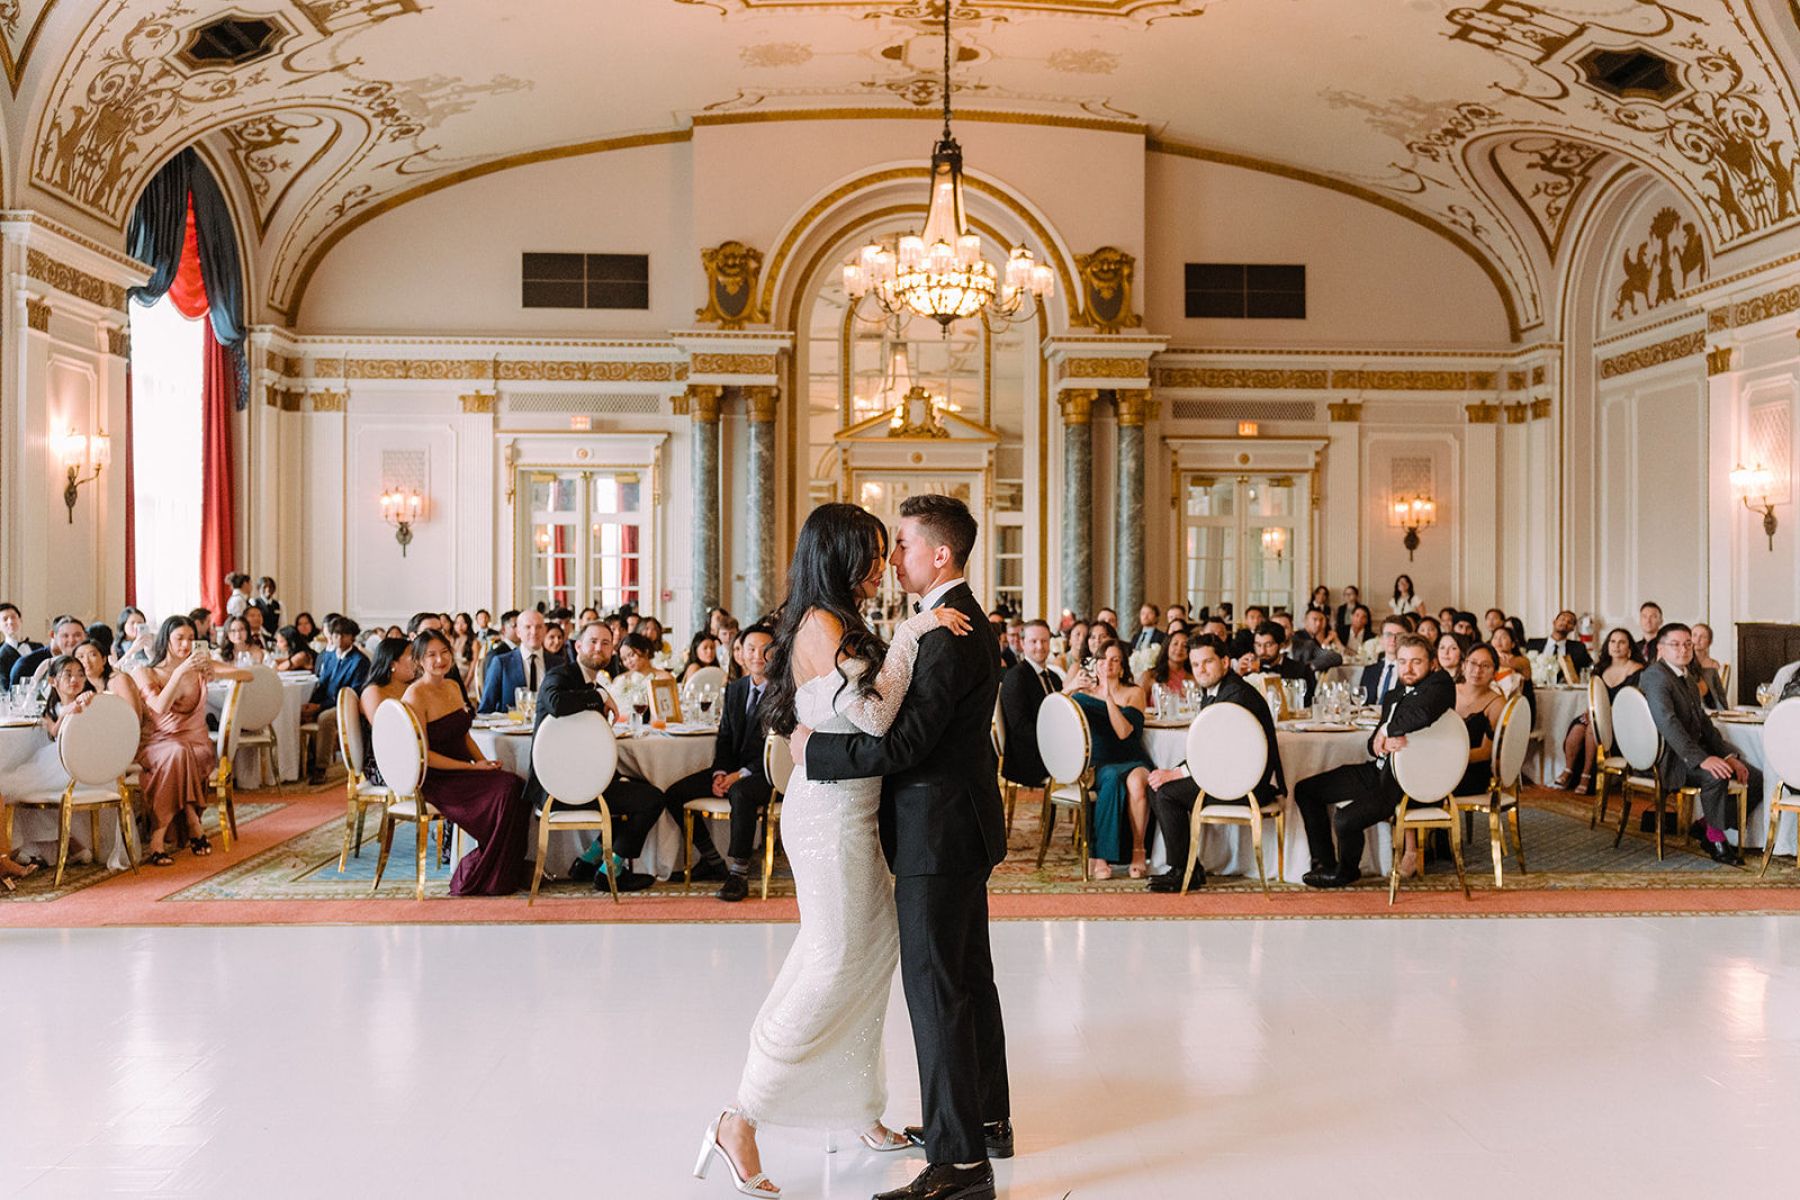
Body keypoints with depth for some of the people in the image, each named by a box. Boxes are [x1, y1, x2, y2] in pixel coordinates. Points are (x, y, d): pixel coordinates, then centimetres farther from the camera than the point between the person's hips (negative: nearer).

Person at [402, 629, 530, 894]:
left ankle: (511, 871, -8)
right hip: (435, 780, -7)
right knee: (506, 789, -25)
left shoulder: (453, 687, 11)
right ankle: (477, 879, -11)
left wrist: (485, 761, 0)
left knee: (519, 788, -18)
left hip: (462, 771, 7)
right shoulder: (416, 696, -13)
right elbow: (423, 754, -15)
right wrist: (472, 767, -17)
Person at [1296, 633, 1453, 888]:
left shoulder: (1441, 684, -8)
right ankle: (1325, 864, 14)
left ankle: (1346, 871, 6)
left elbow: (1423, 714, -32)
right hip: (1380, 771, 9)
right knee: (1306, 790, 7)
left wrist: (1387, 730, -15)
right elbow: (1373, 743, 13)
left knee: (1345, 819, -26)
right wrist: (1384, 742, -12)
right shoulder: (1393, 695, 18)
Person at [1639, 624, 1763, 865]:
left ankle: (1705, 825, 7)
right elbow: (1666, 721, -26)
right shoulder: (1655, 676, -14)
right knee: (1715, 776, -34)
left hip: (1693, 750, 10)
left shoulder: (1688, 677, 17)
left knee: (1756, 778, 0)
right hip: (1668, 757, -10)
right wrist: (1701, 759, -34)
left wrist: (1728, 755, 3)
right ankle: (1716, 837, -15)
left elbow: (1703, 721, 19)